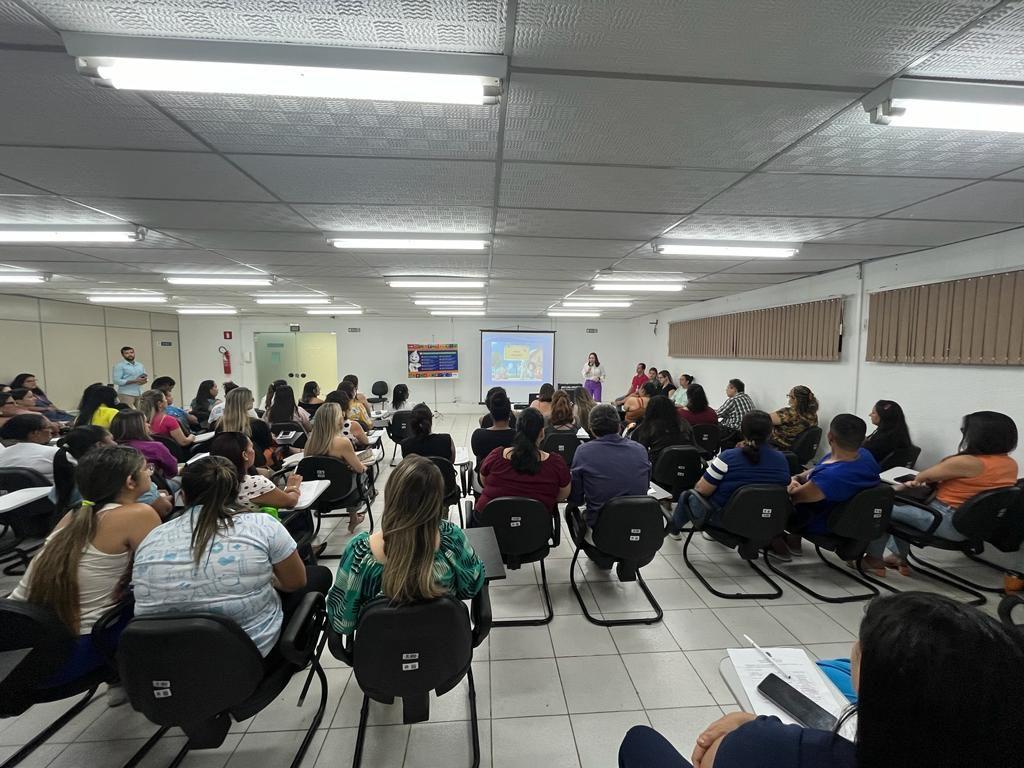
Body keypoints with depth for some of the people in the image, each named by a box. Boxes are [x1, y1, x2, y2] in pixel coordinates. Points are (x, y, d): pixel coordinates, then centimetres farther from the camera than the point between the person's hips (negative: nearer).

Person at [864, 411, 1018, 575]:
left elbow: (922, 477, -9)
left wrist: (916, 482, 12)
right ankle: (900, 559, 27)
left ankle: (874, 559, 17)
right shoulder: (1011, 464, 0)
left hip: (948, 523, -9)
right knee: (903, 506, 25)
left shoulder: (966, 462, -25)